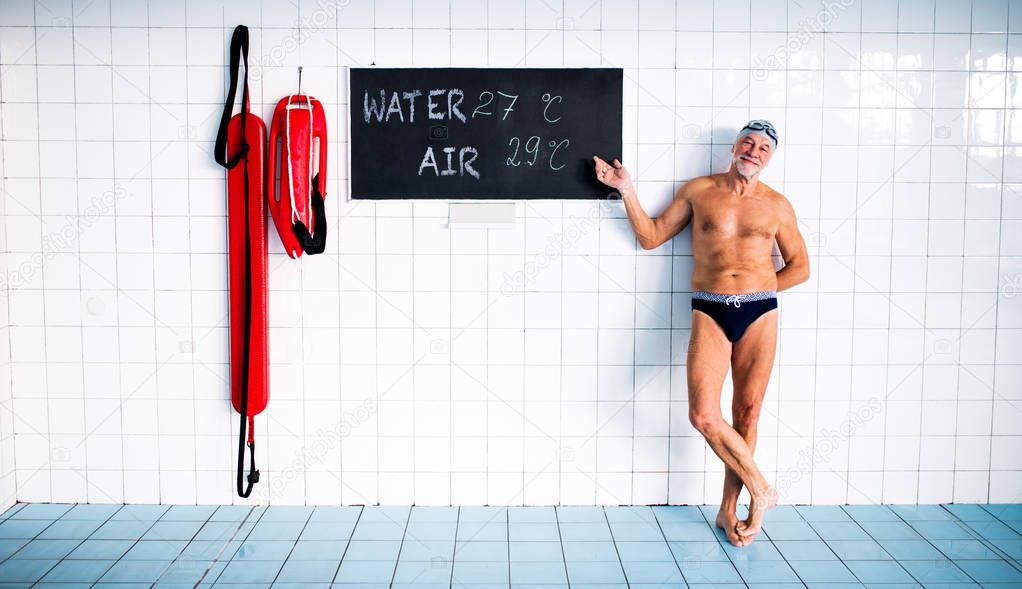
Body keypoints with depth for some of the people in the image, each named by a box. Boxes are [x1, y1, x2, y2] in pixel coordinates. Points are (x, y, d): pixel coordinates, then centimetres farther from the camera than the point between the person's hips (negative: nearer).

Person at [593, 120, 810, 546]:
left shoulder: (776, 205, 8)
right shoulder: (698, 191, 8)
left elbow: (800, 267, 14)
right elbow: (650, 237, 11)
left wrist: (754, 290, 6)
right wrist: (626, 190, 4)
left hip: (760, 313, 1)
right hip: (709, 311, 0)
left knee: (746, 414, 5)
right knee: (703, 414, -12)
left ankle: (729, 509, 18)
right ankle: (760, 490, 7)